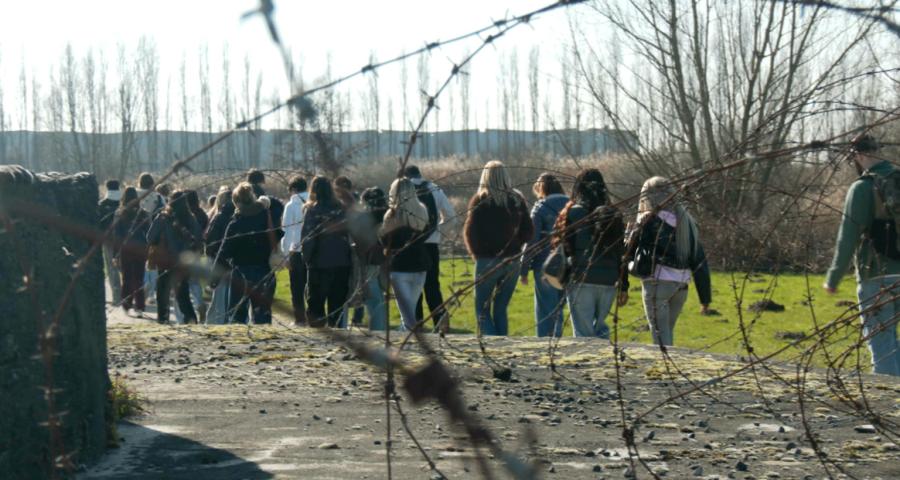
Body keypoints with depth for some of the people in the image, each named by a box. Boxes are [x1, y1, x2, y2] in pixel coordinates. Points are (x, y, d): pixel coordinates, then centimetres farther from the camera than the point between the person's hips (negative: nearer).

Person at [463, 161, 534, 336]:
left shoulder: (480, 200, -8)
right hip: (512, 261, 4)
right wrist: (513, 247, 12)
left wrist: (476, 252, 3)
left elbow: (470, 231, -11)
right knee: (500, 309, 15)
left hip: (488, 261, -4)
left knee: (482, 309, 4)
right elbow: (528, 231, 7)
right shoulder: (517, 200, 5)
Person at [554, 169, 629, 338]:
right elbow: (622, 253, 10)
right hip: (609, 280, 5)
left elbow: (565, 247, -8)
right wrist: (624, 286, 14)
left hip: (582, 280, -5)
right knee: (600, 328, 19)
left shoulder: (574, 212, -5)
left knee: (584, 333, -1)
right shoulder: (614, 214, 9)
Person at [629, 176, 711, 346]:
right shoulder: (686, 220, 10)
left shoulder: (649, 220, -8)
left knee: (660, 334, -1)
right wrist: (705, 297, 12)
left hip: (657, 282, -6)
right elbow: (700, 261, 9)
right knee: (668, 331, 20)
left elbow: (630, 251, -3)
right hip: (681, 285, 6)